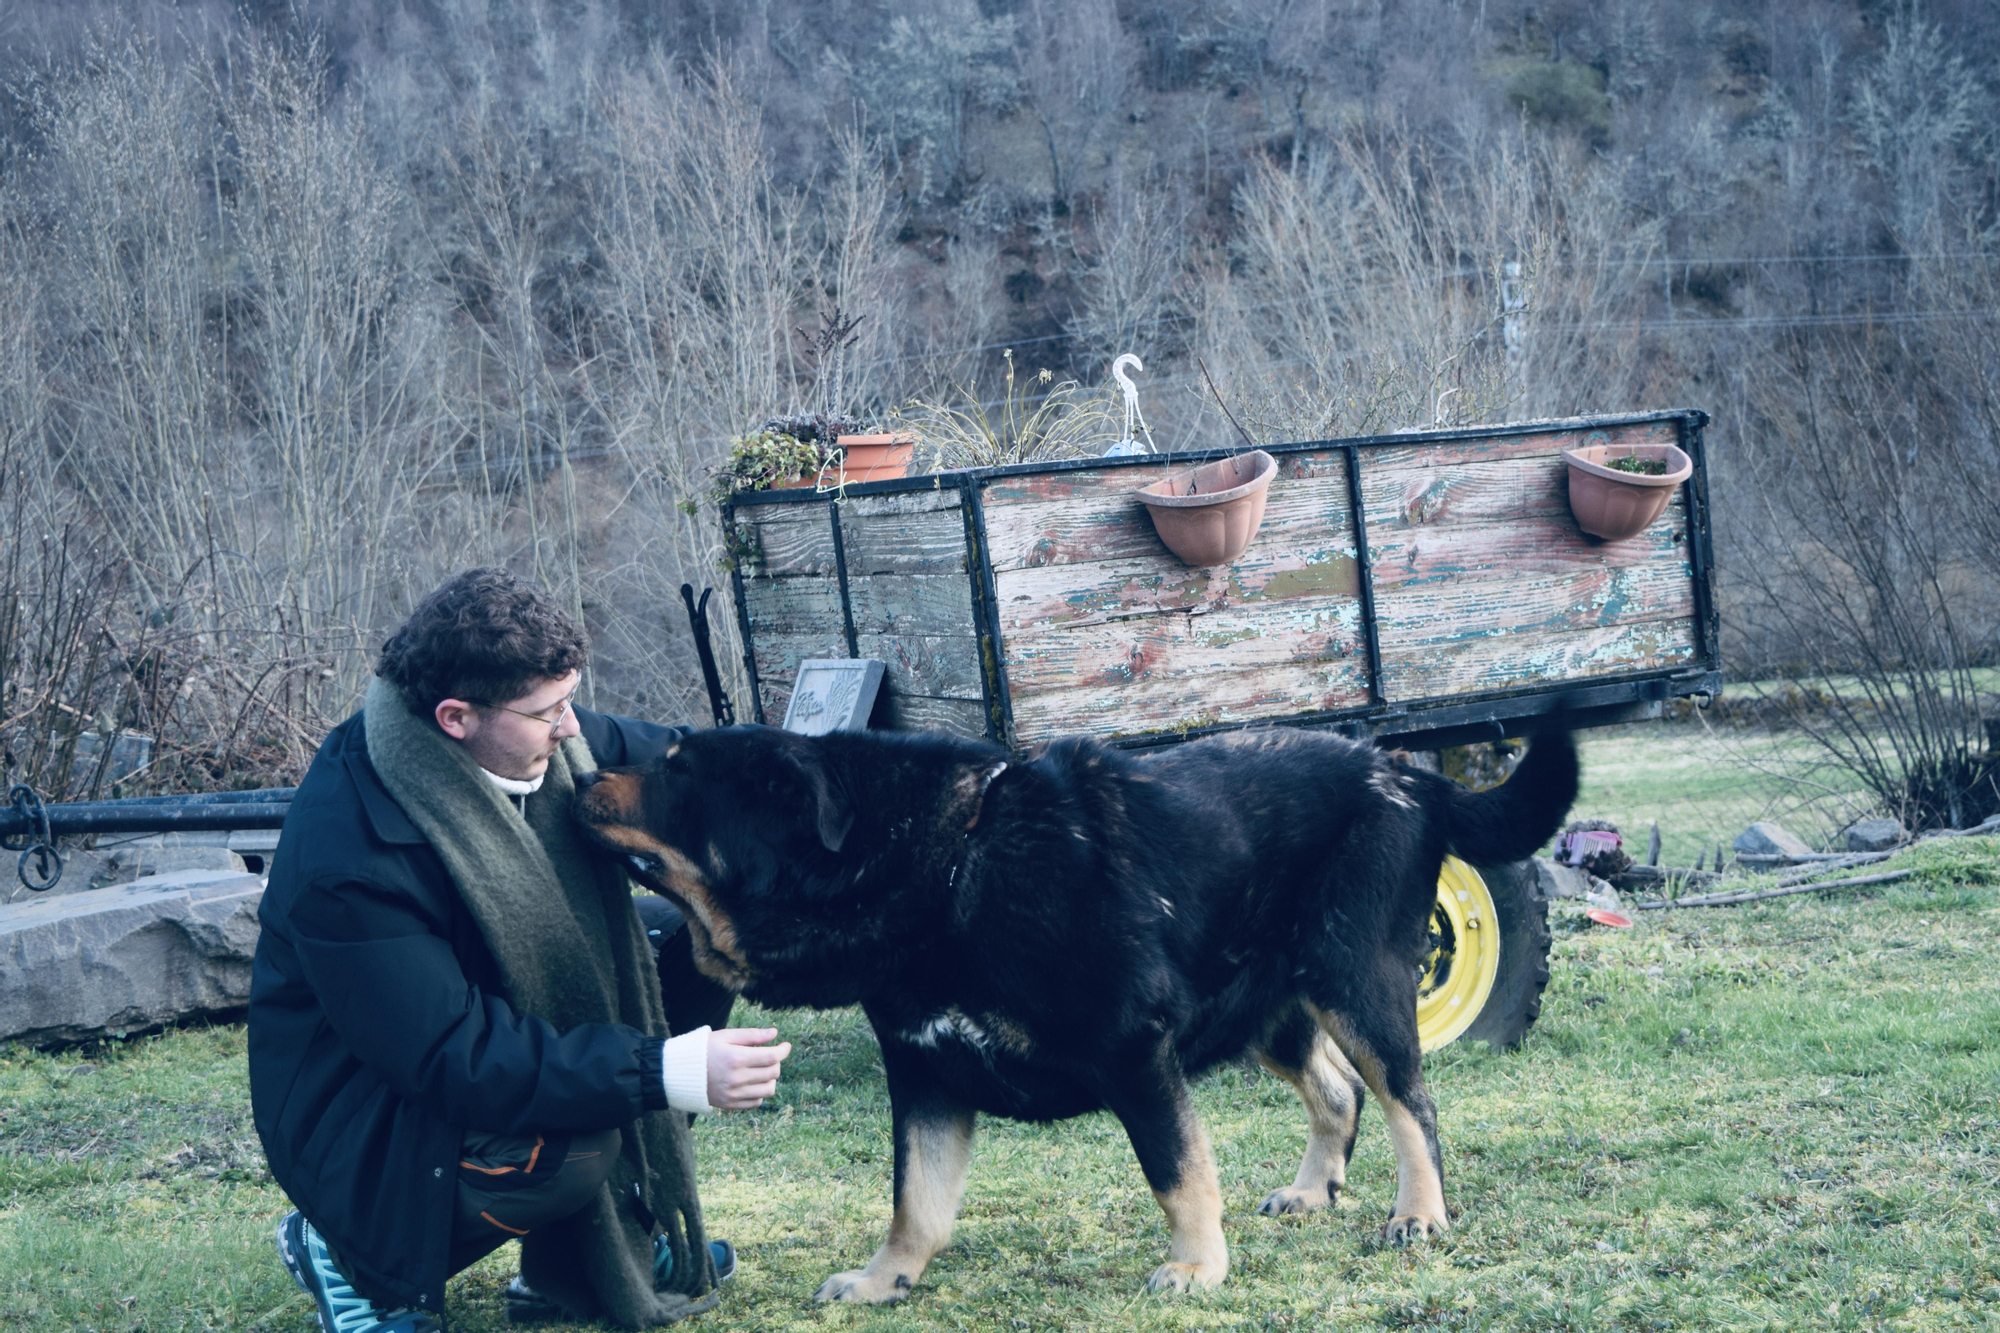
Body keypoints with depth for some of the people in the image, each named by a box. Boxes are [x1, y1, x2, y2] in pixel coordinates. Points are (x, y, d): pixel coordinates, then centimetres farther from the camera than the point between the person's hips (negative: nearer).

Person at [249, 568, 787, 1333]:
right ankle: (358, 1257, -3)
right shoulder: (351, 853, -34)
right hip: (366, 1117, -9)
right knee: (565, 1149, -35)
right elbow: (455, 1059, -34)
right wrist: (669, 1071, -38)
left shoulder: (536, 742, -11)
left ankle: (617, 1242, 6)